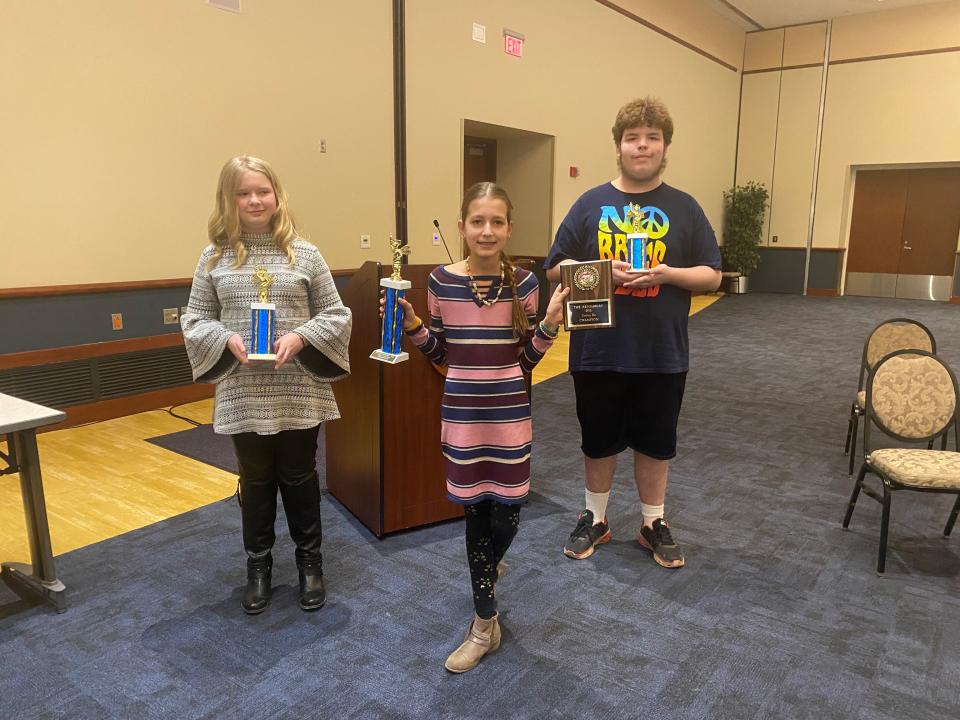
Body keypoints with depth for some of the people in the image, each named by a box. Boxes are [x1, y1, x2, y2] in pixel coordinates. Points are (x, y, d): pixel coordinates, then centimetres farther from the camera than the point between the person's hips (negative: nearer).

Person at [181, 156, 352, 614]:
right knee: (256, 481, 15)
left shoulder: (304, 254, -3)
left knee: (299, 478, 13)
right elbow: (195, 320, 4)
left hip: (299, 392, -1)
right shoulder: (214, 257, 0)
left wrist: (300, 337, -17)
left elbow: (335, 314, 0)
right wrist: (228, 340, -15)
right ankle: (258, 566, 35)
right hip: (243, 394, 1)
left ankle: (310, 561, 33)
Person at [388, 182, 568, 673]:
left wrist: (550, 325, -14)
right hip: (461, 415, 0)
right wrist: (410, 324, -9)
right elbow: (439, 355, 6)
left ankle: (484, 569, 43)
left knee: (505, 515, 5)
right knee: (475, 513, 9)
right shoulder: (441, 282, -3)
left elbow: (526, 360, 2)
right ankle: (485, 624, 29)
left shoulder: (523, 283, -3)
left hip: (510, 416, 0)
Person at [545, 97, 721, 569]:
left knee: (654, 444, 13)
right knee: (599, 442, 14)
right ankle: (594, 519, 33)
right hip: (597, 351, 0)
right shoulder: (590, 203, 2)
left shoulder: (684, 208, 3)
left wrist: (666, 273, -16)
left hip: (662, 354, 0)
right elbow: (555, 268, 1)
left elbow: (711, 276, 2)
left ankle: (654, 524, 33)